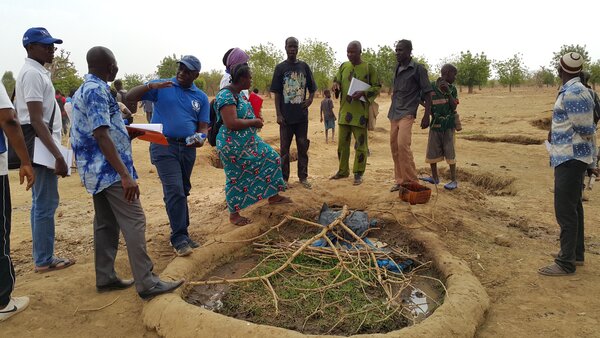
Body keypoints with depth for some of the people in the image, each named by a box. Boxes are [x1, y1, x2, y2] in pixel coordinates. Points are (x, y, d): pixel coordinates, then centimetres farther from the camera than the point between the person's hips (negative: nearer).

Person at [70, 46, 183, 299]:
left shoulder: (83, 90, 17)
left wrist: (130, 134, 25)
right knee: (134, 222, -9)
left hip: (96, 170, 10)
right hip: (109, 169, -10)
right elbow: (101, 135, -23)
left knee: (106, 223, 13)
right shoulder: (97, 90, -15)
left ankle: (105, 278, 21)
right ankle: (146, 283, -7)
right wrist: (125, 174, -26)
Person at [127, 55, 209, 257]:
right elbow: (130, 97, -2)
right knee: (175, 191, -14)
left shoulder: (201, 97, 9)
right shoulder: (161, 87, 2)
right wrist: (150, 86, -19)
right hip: (164, 146, -4)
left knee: (182, 192, 14)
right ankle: (179, 238, -5)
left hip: (188, 148, 4)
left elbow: (203, 127, 7)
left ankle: (181, 233, 27)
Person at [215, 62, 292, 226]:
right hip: (234, 146, -10)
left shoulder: (237, 94, 8)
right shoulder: (226, 96, -22)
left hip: (249, 142, 10)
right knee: (236, 179, 3)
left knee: (271, 159, 15)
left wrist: (254, 119, 6)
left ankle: (273, 196, 29)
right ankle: (234, 214, 20)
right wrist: (254, 122, -18)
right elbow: (231, 123, -31)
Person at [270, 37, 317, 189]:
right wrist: (278, 114, -7)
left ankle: (303, 177, 18)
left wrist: (310, 99, -7)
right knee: (284, 148, 5)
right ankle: (284, 178, 14)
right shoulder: (280, 68, 0)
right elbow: (277, 93, -1)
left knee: (303, 146, 8)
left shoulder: (304, 66, 6)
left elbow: (312, 88, 13)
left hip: (301, 115, 2)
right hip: (286, 116, -2)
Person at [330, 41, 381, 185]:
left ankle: (358, 174, 13)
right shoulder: (343, 66, 9)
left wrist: (363, 93, -18)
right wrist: (336, 84, -6)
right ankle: (343, 171, 26)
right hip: (344, 111, 5)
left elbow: (377, 87, -2)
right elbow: (336, 80, 19)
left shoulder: (369, 68, -4)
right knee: (342, 143, 11)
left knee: (360, 144, 2)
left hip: (361, 112, -4)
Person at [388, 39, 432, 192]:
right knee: (394, 146, 5)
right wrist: (392, 110, 16)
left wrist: (426, 115, -10)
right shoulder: (397, 69, 15)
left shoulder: (418, 69, -5)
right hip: (394, 113, 7)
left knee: (402, 145, -19)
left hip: (407, 113, -7)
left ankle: (411, 182, -11)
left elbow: (427, 93, -5)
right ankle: (400, 180, 14)